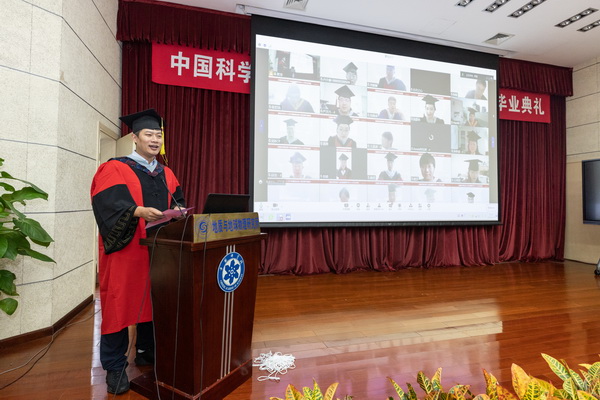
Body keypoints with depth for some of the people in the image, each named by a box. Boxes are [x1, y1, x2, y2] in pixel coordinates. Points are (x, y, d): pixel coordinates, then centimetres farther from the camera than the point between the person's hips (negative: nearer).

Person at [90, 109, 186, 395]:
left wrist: (178, 210, -12)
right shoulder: (115, 169, -2)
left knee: (155, 302, 11)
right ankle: (114, 367, 15)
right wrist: (139, 211, -32)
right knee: (120, 304, 1)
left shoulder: (167, 174, 15)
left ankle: (147, 352, 29)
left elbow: (177, 201, 11)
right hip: (125, 248, -5)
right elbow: (107, 203, -16)